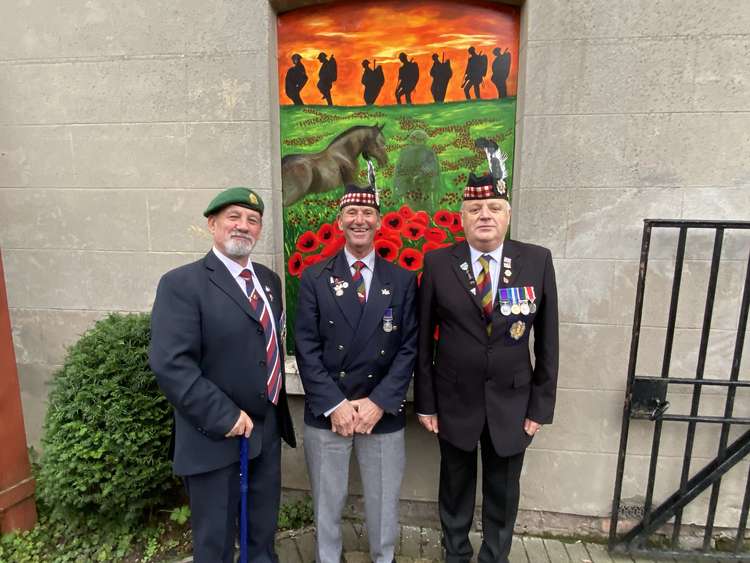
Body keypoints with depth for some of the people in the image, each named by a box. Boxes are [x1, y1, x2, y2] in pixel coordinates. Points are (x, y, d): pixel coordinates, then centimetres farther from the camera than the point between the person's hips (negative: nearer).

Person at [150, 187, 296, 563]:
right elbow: (171, 365, -22)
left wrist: (277, 405, 8)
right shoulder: (182, 284, -15)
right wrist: (225, 417, -22)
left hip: (268, 429, 6)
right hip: (216, 436, -5)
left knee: (264, 530, 24)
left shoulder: (269, 280, 7)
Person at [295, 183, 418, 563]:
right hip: (326, 414, 0)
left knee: (383, 504, 17)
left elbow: (409, 348, -3)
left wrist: (378, 403, -12)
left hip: (384, 414, 1)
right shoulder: (314, 278, -1)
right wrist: (334, 405, -13)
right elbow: (306, 348, -5)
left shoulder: (403, 281, 1)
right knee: (327, 504, 17)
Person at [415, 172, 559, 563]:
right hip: (454, 402, 0)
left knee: (503, 494, 19)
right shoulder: (437, 263, -8)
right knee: (455, 489, 20)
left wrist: (541, 406, -1)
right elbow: (423, 339, -4)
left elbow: (547, 341, -1)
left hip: (511, 404, 1)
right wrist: (425, 402, -3)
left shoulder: (537, 261, -6)